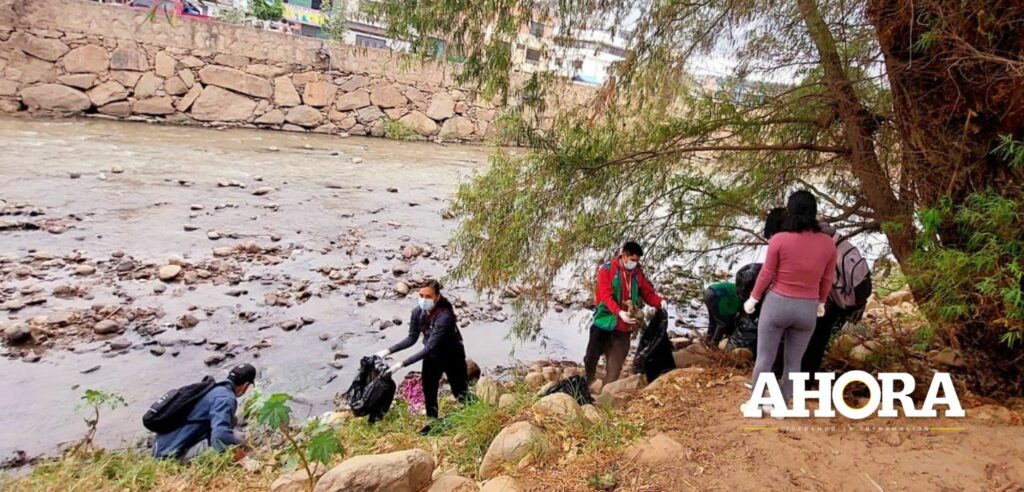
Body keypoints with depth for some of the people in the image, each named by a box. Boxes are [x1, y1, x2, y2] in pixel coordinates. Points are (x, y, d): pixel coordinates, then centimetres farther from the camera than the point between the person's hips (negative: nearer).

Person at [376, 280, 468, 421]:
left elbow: (429, 348, -39)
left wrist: (402, 364, -41)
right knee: (429, 394, 15)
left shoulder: (444, 316, -38)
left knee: (461, 394, 11)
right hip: (432, 357, 6)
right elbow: (411, 338, -4)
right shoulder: (418, 311, -18)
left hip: (452, 357, -5)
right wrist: (388, 351, -14)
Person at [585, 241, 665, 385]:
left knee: (615, 364, 10)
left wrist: (659, 303, -17)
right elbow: (606, 296, -19)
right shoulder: (607, 270, -10)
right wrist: (619, 312, -33)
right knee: (591, 357, 5)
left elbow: (648, 293, 5)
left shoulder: (638, 273, 3)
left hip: (624, 327, 4)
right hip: (604, 322, -3)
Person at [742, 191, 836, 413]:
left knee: (764, 359, 10)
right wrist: (821, 302, 22)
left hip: (777, 303, -3)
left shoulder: (779, 239, -14)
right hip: (807, 308, 3)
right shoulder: (827, 243, -5)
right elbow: (827, 280, 5)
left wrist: (754, 298, 8)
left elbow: (767, 274, -7)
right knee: (793, 361, 16)